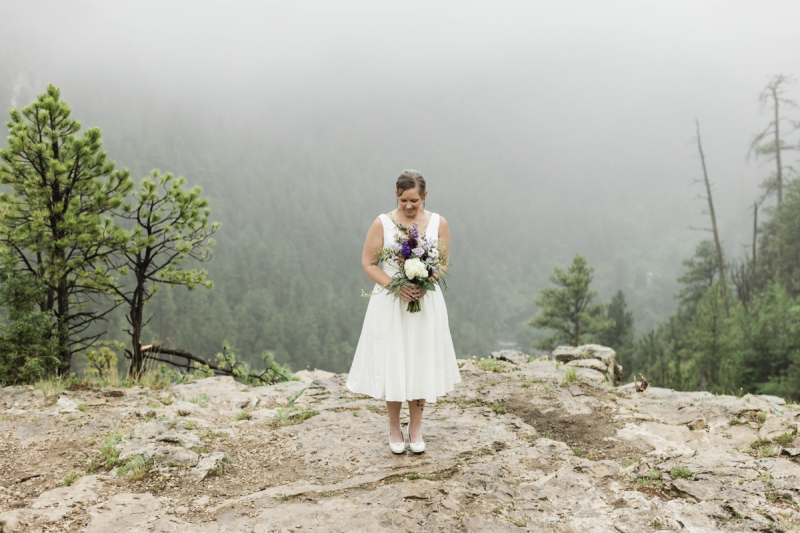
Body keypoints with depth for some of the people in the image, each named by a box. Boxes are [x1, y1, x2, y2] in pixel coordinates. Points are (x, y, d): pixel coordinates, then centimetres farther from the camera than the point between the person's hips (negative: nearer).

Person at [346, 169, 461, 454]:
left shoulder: (438, 223, 0)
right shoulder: (382, 223, -5)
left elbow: (443, 263, 4)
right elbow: (368, 263, -4)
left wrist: (424, 285, -16)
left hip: (426, 301, 2)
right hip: (390, 302, -1)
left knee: (420, 364, 7)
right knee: (392, 364, 3)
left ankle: (415, 429, 21)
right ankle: (394, 428, 19)